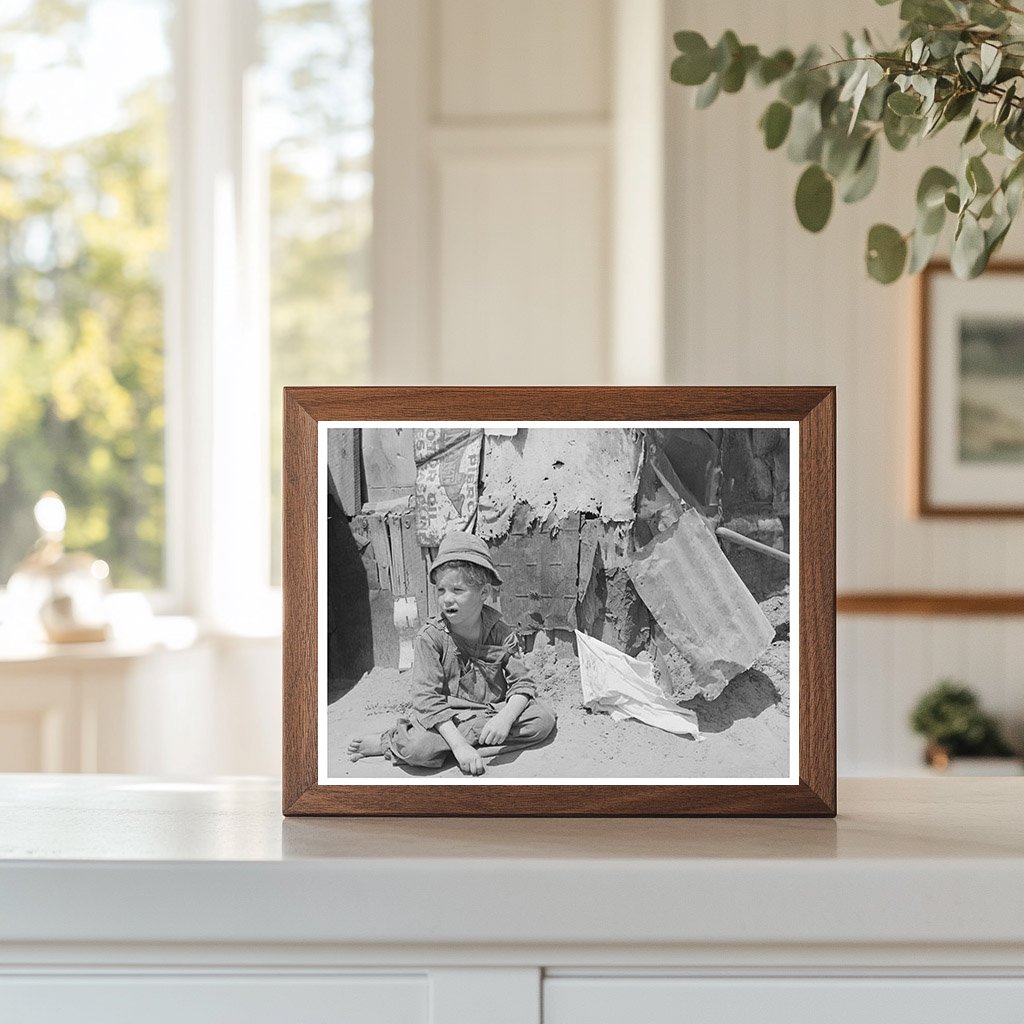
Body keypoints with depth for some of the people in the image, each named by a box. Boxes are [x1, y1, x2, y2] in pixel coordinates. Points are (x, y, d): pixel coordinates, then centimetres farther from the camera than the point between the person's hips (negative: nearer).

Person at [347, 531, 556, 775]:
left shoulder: (501, 633, -3)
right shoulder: (430, 638, -10)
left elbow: (522, 684, -5)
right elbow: (427, 698, -17)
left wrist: (505, 718, -28)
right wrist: (458, 745, -29)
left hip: (495, 711, 4)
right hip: (447, 719, -4)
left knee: (543, 719, -23)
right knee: (417, 748, -36)